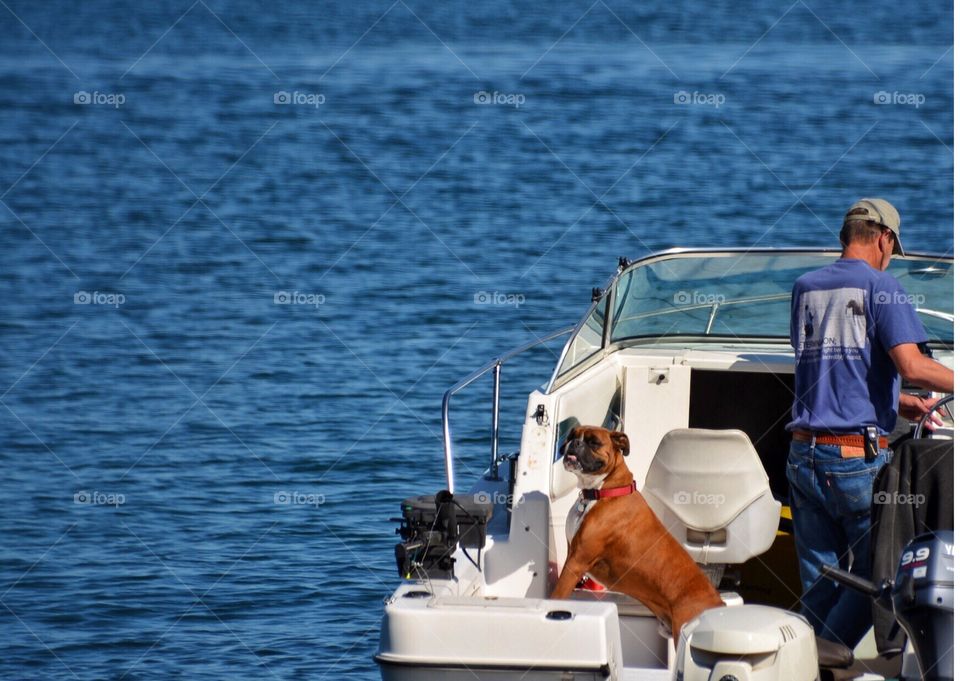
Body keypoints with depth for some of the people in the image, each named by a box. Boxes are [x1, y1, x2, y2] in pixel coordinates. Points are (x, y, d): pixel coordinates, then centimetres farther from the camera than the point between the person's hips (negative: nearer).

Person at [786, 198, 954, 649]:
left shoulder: (805, 288, 14)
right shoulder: (879, 286, -5)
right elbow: (911, 365, -18)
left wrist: (902, 404, 22)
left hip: (804, 454, 6)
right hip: (859, 455, -6)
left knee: (819, 579, 10)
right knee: (873, 575, 3)